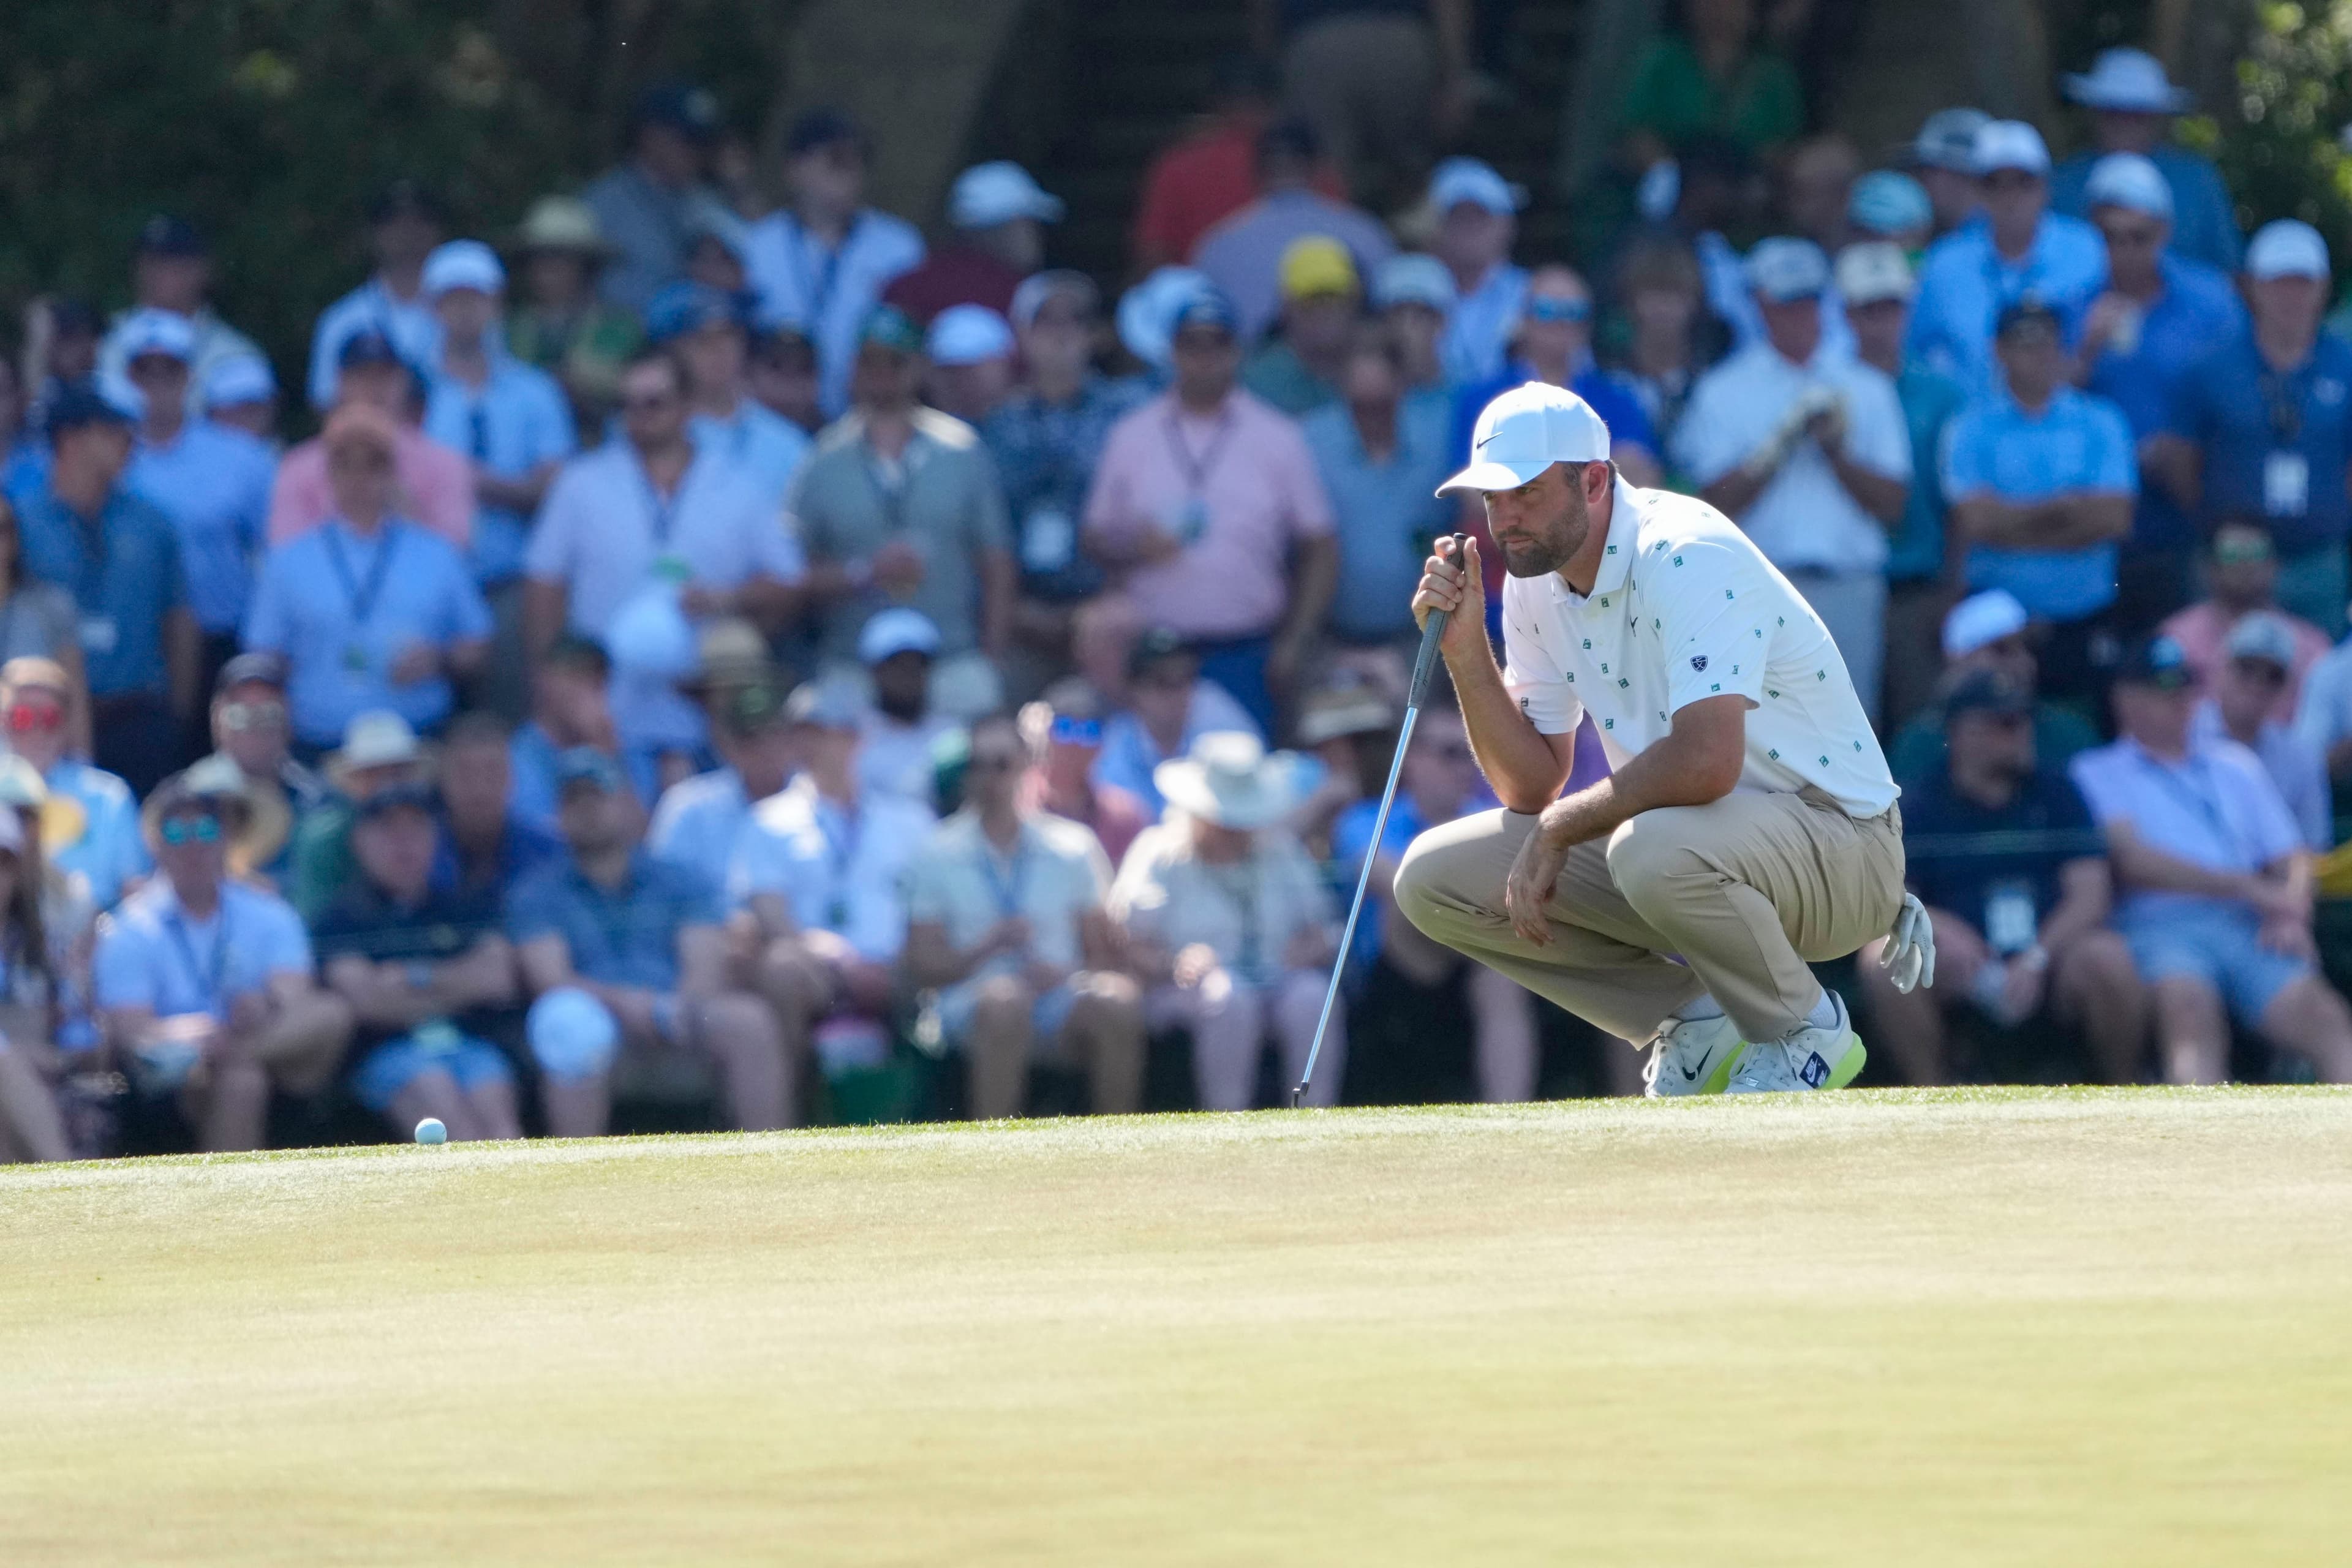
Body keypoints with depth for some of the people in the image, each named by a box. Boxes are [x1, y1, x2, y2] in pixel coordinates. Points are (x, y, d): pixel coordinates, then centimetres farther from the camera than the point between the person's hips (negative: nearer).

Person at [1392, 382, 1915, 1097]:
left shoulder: (1688, 556, -23)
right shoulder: (1535, 580, 4)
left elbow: (1707, 761, -36)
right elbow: (1531, 786, 6)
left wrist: (1560, 828, -24)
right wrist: (1466, 653, -7)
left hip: (1836, 839, -8)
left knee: (1656, 847, -41)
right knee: (1434, 878, -4)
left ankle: (1807, 1033, -11)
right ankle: (1700, 1030, 3)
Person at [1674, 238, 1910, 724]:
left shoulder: (1867, 389, 15)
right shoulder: (1724, 391, 9)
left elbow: (1893, 505, 10)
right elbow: (1716, 502, 0)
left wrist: (1838, 450, -4)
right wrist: (1781, 442, -9)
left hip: (1850, 590, 2)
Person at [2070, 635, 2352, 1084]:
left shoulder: (2235, 765, 30)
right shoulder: (2097, 774, 15)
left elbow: (2292, 860, 24)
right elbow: (2134, 862, -1)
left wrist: (2291, 913, -1)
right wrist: (2246, 887, -5)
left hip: (2249, 930, 4)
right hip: (2160, 926, -4)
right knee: (2189, 1009, -38)